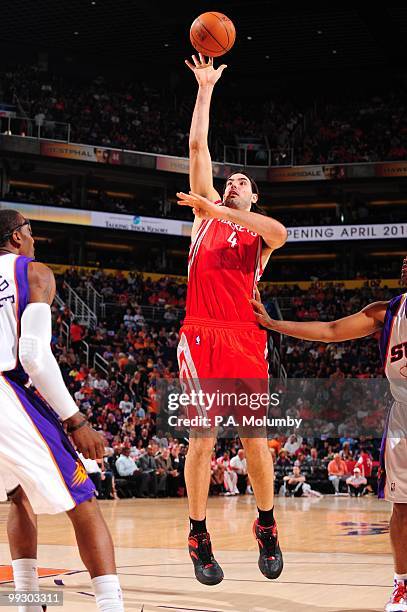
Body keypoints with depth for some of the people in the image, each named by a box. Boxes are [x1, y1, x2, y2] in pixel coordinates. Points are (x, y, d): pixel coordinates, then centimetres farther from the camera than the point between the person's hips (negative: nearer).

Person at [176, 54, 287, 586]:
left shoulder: (260, 233, 14)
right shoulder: (206, 214, 17)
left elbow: (281, 233, -14)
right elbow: (198, 145, 11)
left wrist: (219, 211, -21)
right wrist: (205, 88, 11)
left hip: (245, 340, 0)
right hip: (201, 337, 0)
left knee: (254, 438, -2)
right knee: (202, 437, -4)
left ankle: (266, 527, 15)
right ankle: (199, 537, 4)